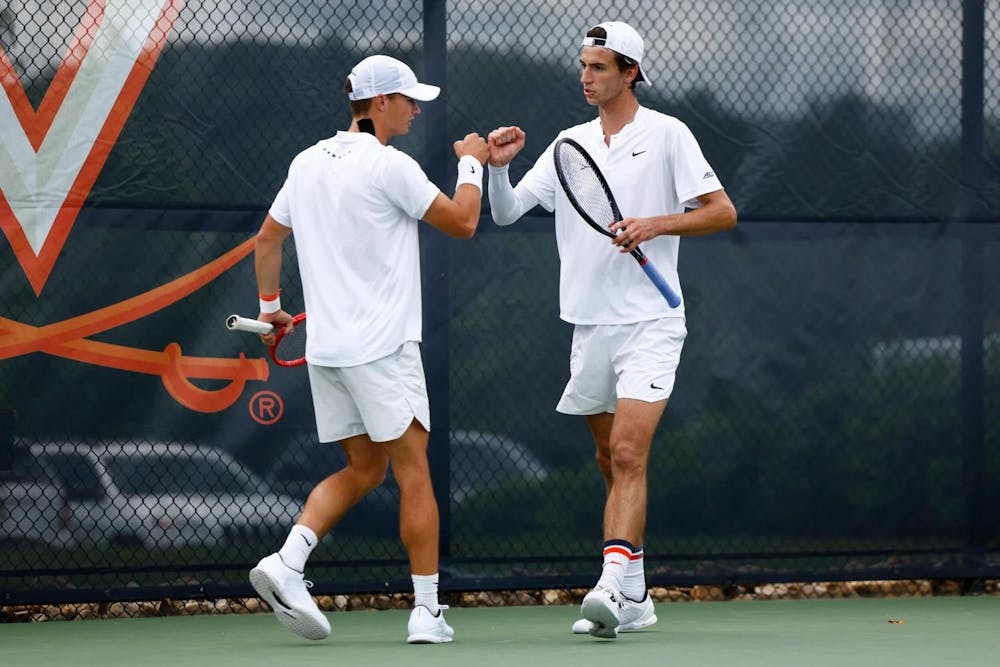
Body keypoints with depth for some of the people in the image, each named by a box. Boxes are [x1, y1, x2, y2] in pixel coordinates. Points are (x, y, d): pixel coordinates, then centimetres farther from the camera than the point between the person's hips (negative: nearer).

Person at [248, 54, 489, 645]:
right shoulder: (391, 167, -12)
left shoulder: (308, 163, 9)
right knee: (413, 470, 0)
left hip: (326, 347, 7)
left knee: (363, 470, 15)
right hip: (382, 347, -7)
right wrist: (471, 164, 9)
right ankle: (427, 611, 0)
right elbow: (463, 222, -6)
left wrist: (270, 305, 29)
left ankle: (286, 563, -3)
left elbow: (268, 239, 18)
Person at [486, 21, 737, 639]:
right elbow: (506, 212, 10)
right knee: (613, 462, 10)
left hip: (649, 322, -6)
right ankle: (634, 600, 16)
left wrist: (655, 224, -18)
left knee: (627, 454, -19)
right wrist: (499, 166, -10)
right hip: (591, 325, 6)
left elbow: (723, 212, -5)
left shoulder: (666, 134, -3)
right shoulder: (570, 144, 12)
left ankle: (613, 586, -29)